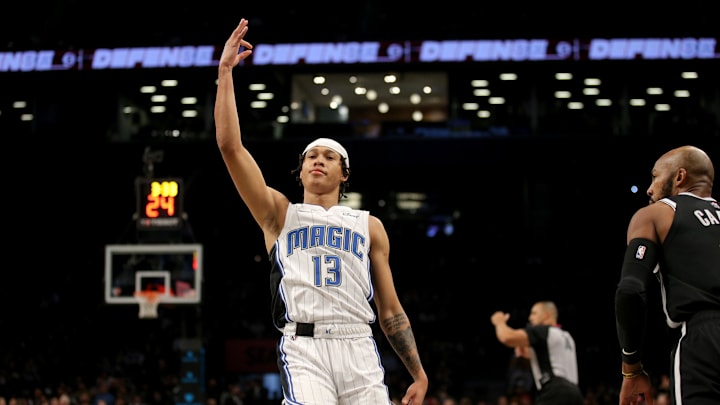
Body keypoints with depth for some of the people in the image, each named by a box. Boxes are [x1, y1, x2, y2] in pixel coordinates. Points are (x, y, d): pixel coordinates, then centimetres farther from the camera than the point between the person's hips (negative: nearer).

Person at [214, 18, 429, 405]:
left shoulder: (369, 226, 21)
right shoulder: (280, 214, 17)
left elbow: (390, 310, 20)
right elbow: (230, 145, 6)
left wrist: (418, 374, 13)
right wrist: (225, 72, 5)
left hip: (358, 349, 3)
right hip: (303, 348, -2)